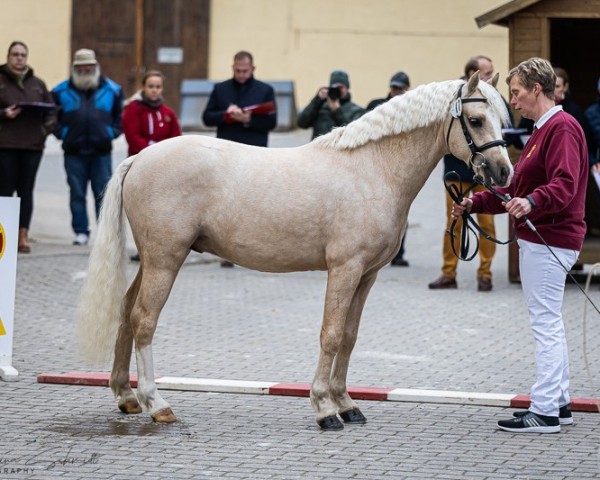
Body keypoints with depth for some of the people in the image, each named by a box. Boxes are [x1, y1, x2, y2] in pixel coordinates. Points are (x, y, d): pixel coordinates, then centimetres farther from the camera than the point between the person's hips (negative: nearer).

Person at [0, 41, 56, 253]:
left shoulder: (37, 84, 13)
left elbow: (51, 109, 17)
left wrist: (47, 127, 0)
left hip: (32, 145, 3)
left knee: (26, 190, 3)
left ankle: (23, 236, 5)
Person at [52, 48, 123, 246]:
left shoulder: (111, 90, 8)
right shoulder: (61, 92, 5)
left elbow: (119, 117, 14)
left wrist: (111, 133, -1)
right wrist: (62, 133, -5)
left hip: (102, 151, 0)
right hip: (74, 151, 0)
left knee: (103, 193, 1)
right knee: (77, 193, 3)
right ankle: (81, 231, 10)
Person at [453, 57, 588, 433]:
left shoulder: (562, 128, -14)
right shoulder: (542, 130, 20)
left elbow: (564, 186, -27)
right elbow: (518, 189, 23)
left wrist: (531, 202, -43)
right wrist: (477, 203, 15)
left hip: (550, 241, -11)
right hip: (536, 238, 11)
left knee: (545, 324, -9)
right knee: (549, 324, 15)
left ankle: (544, 412, -7)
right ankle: (559, 404, 22)